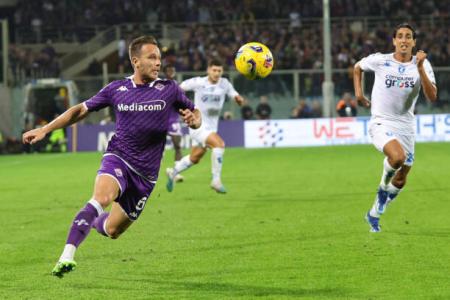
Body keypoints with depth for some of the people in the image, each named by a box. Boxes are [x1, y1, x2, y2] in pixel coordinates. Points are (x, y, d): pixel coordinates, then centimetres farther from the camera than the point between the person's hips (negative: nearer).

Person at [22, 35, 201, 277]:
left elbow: (194, 113, 12)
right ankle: (67, 255, -41)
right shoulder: (116, 89, 2)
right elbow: (81, 110, 12)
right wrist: (45, 129, 8)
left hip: (146, 173, 1)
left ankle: (95, 223, 43)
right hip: (118, 159, -1)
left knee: (112, 231, 5)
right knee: (102, 197, -34)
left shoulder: (169, 89, 0)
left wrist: (193, 119, -13)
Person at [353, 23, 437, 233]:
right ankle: (384, 187, -2)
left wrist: (420, 68, -25)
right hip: (381, 123, -4)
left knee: (400, 180, 11)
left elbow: (432, 96, -17)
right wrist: (358, 91, 3)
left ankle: (374, 215, 34)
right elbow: (358, 67, 15)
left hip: (406, 127, 4)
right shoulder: (379, 61, -7)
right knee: (398, 157, -34)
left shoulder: (422, 65, -4)